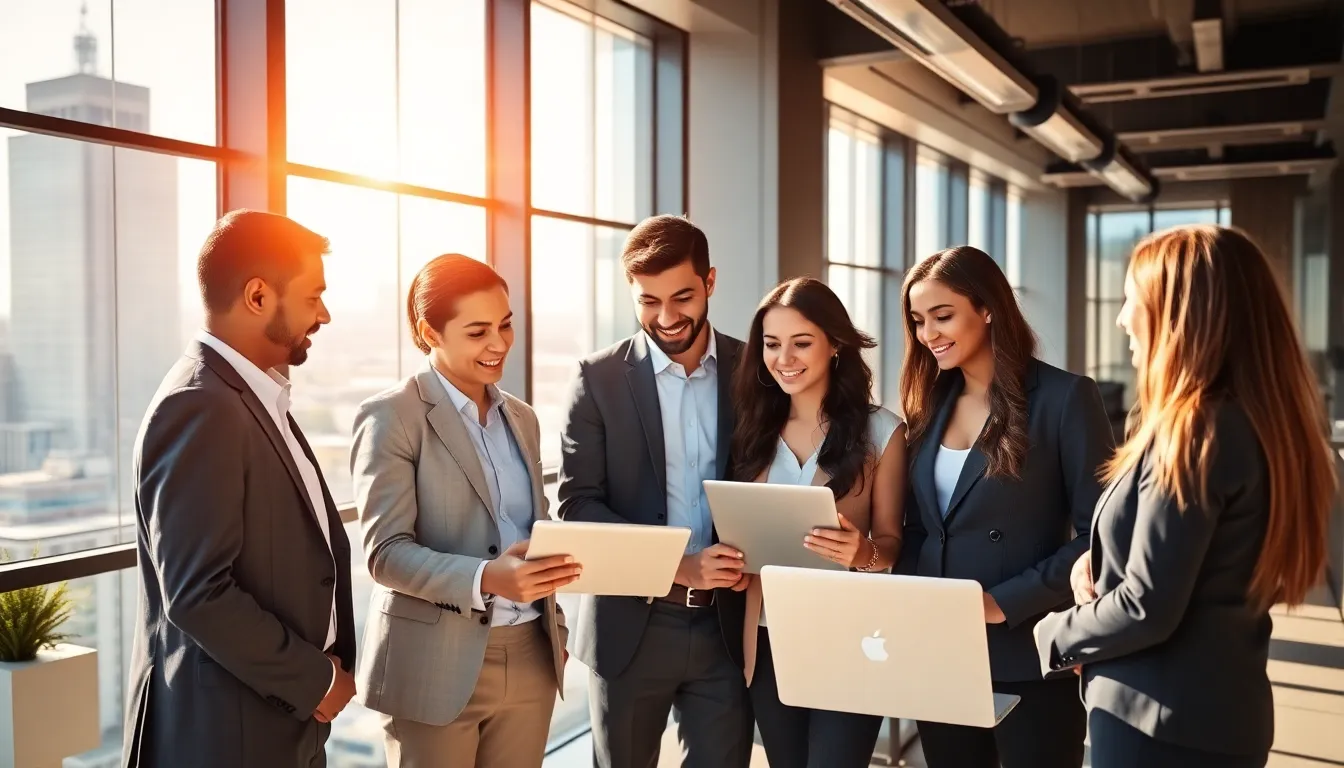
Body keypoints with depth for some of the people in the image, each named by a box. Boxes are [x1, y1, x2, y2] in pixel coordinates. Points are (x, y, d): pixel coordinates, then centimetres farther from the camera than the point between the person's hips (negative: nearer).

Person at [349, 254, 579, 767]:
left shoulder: (521, 418, 11)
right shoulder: (391, 416, -9)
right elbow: (386, 552, -15)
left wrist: (556, 629, 13)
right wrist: (485, 579, -29)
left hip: (529, 659, 6)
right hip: (436, 665, -5)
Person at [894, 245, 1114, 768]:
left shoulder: (1065, 398, -8)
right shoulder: (930, 404, 9)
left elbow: (1098, 537, -11)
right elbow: (917, 529, 11)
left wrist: (1005, 603, -18)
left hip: (1028, 662, -5)